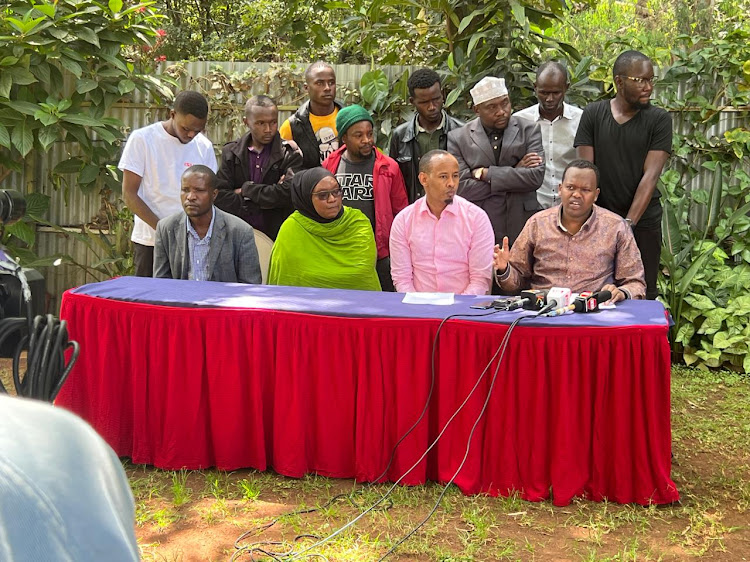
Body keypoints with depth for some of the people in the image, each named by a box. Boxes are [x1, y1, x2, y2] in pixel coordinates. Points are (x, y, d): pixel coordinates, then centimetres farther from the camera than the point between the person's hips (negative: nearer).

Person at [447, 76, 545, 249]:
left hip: (522, 231, 1)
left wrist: (486, 174, -11)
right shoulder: (458, 138, 2)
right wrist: (514, 172, -9)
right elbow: (461, 188, -9)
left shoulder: (529, 130, 4)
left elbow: (536, 177, -8)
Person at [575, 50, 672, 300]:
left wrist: (629, 223, -17)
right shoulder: (593, 115, 2)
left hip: (643, 221, -1)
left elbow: (650, 175, -9)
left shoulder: (659, 119, -2)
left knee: (643, 294, 4)